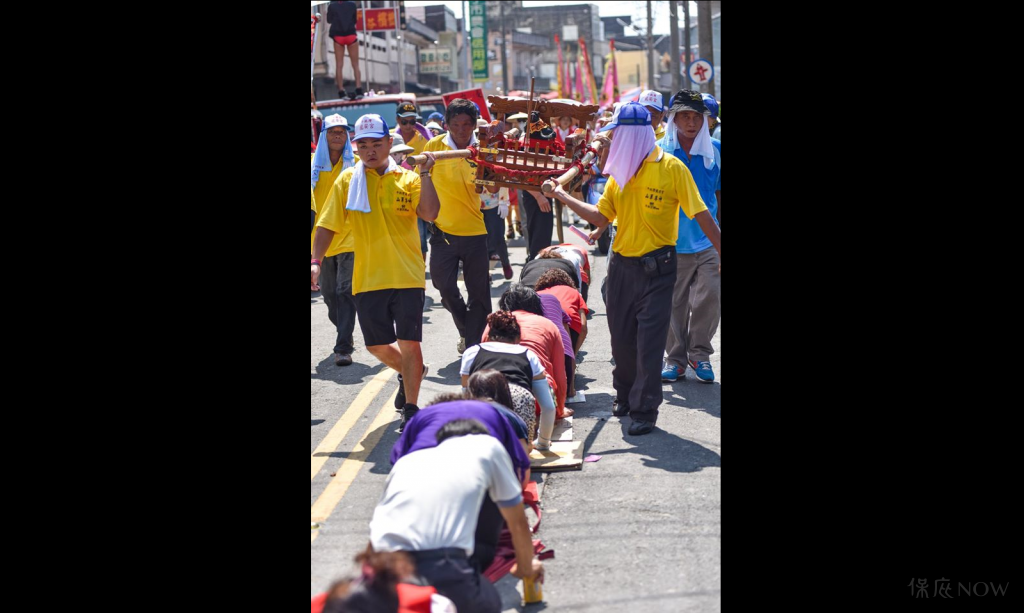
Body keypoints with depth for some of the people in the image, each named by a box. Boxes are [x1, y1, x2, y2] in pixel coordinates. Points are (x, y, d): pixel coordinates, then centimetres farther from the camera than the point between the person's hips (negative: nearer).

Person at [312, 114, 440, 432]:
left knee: (409, 343, -6)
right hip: (367, 278, 2)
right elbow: (328, 224, 3)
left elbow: (429, 213, -15)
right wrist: (315, 260, -8)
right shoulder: (348, 180, 4)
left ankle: (411, 409, 5)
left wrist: (425, 175, -18)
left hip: (407, 275, -2)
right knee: (377, 345, 12)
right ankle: (408, 373, 43)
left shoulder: (407, 179, 1)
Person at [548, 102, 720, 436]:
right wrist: (564, 197, 0)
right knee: (622, 336, 12)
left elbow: (701, 216, -10)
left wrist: (720, 252, -13)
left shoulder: (671, 168, -10)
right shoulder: (619, 171, 6)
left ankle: (645, 409, 0)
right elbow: (600, 217, 8)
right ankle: (625, 394, 31)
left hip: (656, 266, -5)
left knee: (649, 339, -5)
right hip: (622, 265, 5)